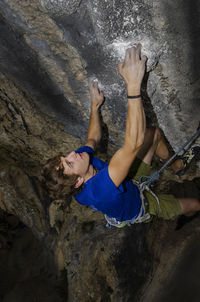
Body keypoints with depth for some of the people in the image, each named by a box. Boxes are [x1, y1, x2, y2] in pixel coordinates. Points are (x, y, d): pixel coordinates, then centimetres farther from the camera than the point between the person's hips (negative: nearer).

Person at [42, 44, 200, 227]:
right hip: (136, 207, -6)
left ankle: (174, 165, 31)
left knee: (155, 133, 1)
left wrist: (95, 106, -4)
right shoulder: (99, 188, -53)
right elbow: (134, 144, -62)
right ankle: (183, 219, 40)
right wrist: (133, 85, -65)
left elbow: (93, 139, -5)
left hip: (127, 186, 7)